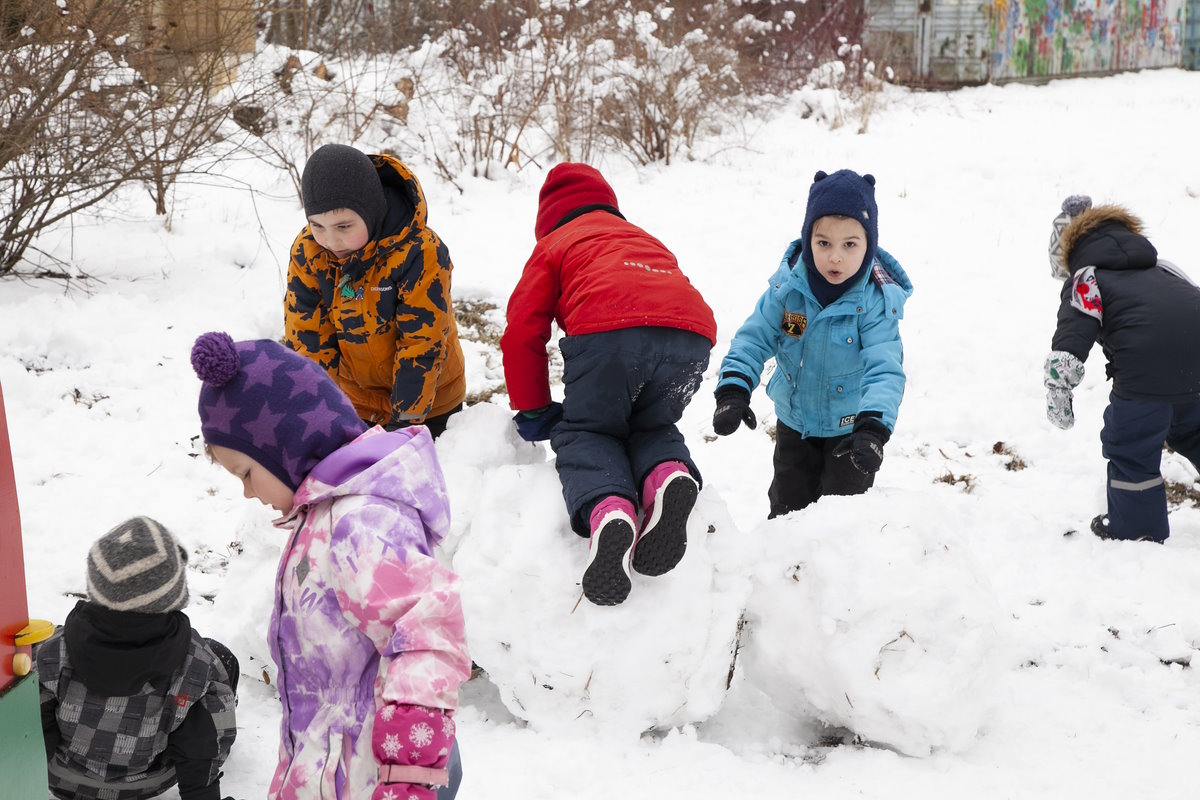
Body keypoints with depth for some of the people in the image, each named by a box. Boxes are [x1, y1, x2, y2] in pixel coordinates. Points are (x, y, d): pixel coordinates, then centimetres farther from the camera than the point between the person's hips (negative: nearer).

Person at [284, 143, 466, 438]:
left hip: (427, 402, -3)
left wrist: (404, 423, -23)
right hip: (356, 403, 4)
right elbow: (305, 338, -10)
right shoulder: (307, 251, -15)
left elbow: (422, 346, -25)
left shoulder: (420, 253, -29)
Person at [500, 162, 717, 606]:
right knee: (652, 426, 26)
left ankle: (606, 509, -18)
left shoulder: (555, 244, 29)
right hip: (693, 332, 4)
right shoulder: (648, 240, 43)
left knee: (585, 431, 15)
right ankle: (669, 472, -11)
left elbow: (521, 333, 20)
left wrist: (534, 412, 29)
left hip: (609, 328, -4)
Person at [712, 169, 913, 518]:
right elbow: (753, 338, -13)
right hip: (794, 422, 3)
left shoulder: (877, 301, -26)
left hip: (850, 428, -3)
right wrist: (732, 390, -28)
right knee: (787, 503, 19)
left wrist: (873, 427, -47)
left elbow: (885, 368, -33)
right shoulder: (788, 286, -17)